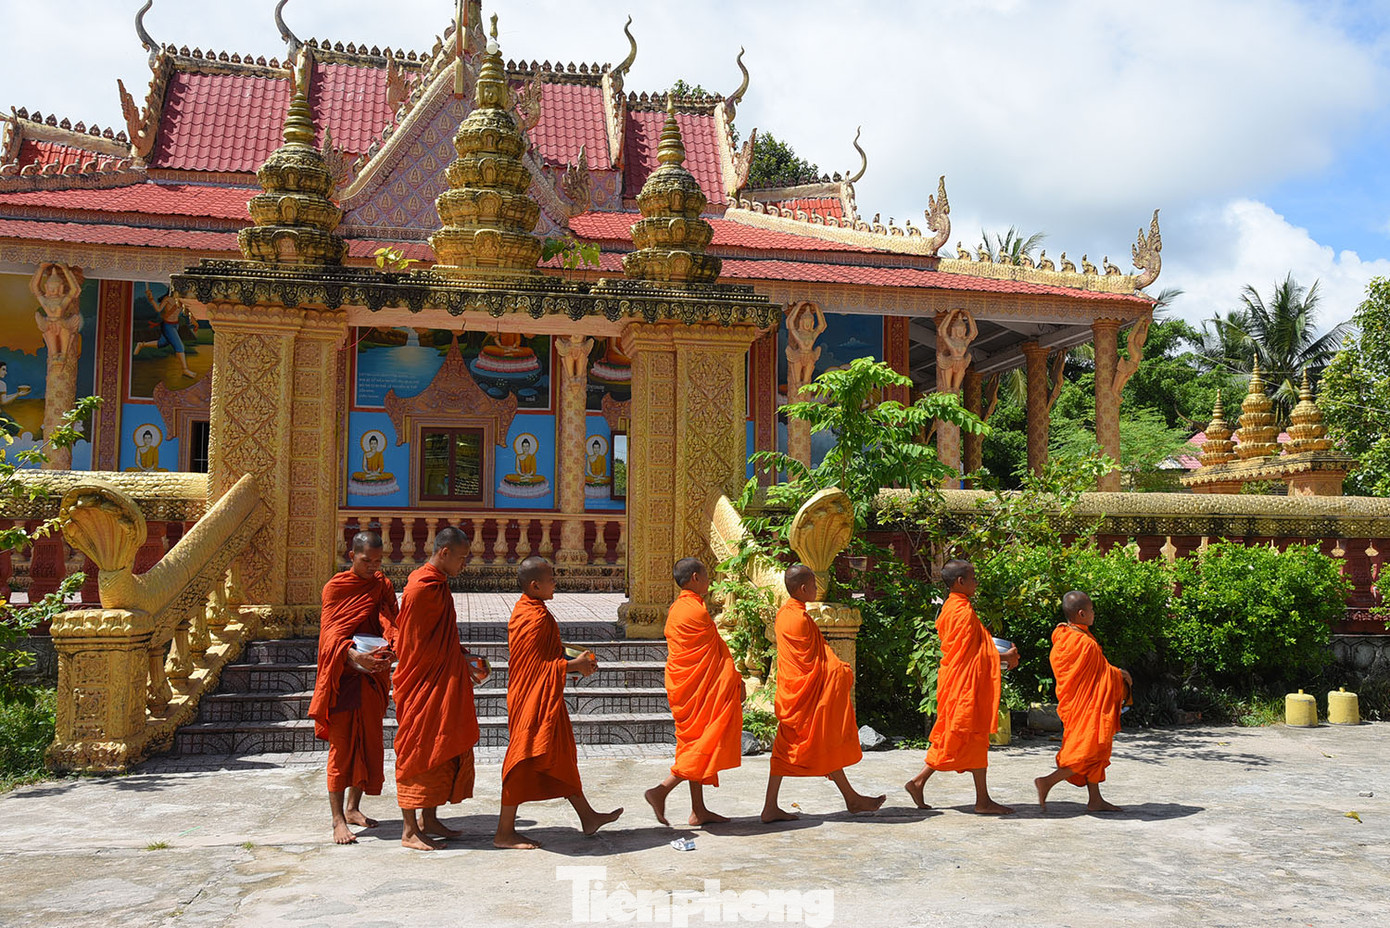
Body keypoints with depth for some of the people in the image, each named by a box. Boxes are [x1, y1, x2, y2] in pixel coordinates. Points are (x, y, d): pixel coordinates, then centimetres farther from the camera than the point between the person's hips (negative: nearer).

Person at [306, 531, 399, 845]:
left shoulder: (382, 586, 8)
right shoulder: (335, 587, -3)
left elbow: (389, 622, -7)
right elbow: (331, 633, -13)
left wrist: (393, 646, -30)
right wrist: (353, 655, -34)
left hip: (373, 677, 4)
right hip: (343, 676, -4)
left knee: (369, 744, 9)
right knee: (342, 746, -4)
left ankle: (352, 807, 25)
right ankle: (338, 820, 0)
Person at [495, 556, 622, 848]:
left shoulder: (526, 610, 9)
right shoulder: (535, 618, -23)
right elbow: (538, 666, -24)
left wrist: (573, 659, 10)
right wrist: (575, 665, -12)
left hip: (544, 700, 11)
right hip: (536, 700, -11)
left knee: (560, 756, 17)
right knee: (525, 761, -2)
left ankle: (588, 817, 28)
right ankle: (505, 833, 7)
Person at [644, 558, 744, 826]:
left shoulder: (675, 609, 12)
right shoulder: (697, 610, -16)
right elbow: (719, 650, -9)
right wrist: (737, 680, 1)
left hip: (681, 687, 10)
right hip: (701, 686, -10)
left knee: (695, 743, 12)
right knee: (708, 743, -4)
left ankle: (698, 810, 14)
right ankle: (662, 790, -10)